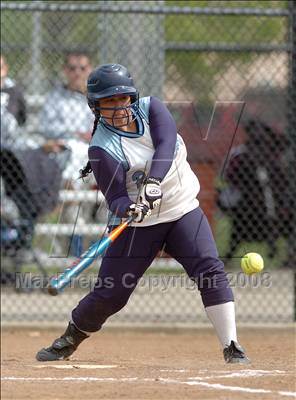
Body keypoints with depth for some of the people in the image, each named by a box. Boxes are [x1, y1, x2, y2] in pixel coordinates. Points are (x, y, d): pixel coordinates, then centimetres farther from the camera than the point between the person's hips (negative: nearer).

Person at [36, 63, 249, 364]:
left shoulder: (150, 108, -3)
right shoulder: (102, 147, -13)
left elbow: (166, 144, -21)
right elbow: (115, 196, -18)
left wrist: (153, 181, -37)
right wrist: (127, 209, -42)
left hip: (183, 209, 3)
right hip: (138, 224, -3)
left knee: (211, 271, -17)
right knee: (109, 294, -1)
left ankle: (232, 347, -15)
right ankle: (68, 342, 24)